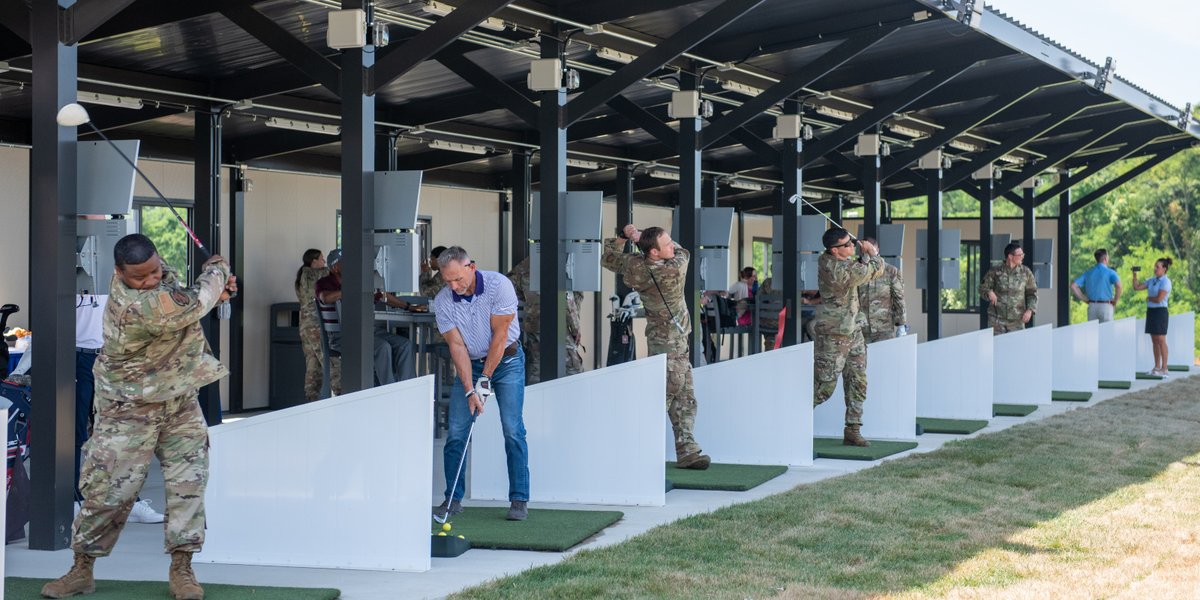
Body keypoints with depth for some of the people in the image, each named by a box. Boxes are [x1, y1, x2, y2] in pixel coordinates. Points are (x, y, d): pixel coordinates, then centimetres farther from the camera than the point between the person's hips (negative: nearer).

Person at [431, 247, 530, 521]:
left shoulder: (499, 285, -22)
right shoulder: (443, 301, -12)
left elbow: (499, 336, -19)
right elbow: (457, 346, -12)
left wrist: (485, 379, -17)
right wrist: (470, 390, -19)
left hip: (506, 360, -3)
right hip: (470, 364, 3)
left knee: (513, 431, -10)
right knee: (456, 433, -4)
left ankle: (519, 500, -6)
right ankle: (453, 499, 6)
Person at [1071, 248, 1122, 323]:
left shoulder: (1088, 272, 7)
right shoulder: (1110, 272, -6)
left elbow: (1073, 286, 2)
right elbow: (1118, 285, -23)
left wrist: (1085, 299, 6)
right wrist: (1115, 301, -8)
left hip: (1092, 306, 4)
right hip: (1106, 306, -4)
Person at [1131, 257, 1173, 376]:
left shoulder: (1165, 282, -11)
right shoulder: (1152, 280, 12)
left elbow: (1159, 299, -18)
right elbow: (1136, 287, 12)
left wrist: (1148, 298, 0)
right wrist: (1135, 275, 0)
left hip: (1160, 312, -8)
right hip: (1150, 311, 8)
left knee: (1161, 340, -6)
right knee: (1154, 341, 8)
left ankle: (1164, 368, -3)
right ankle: (1157, 367, 12)